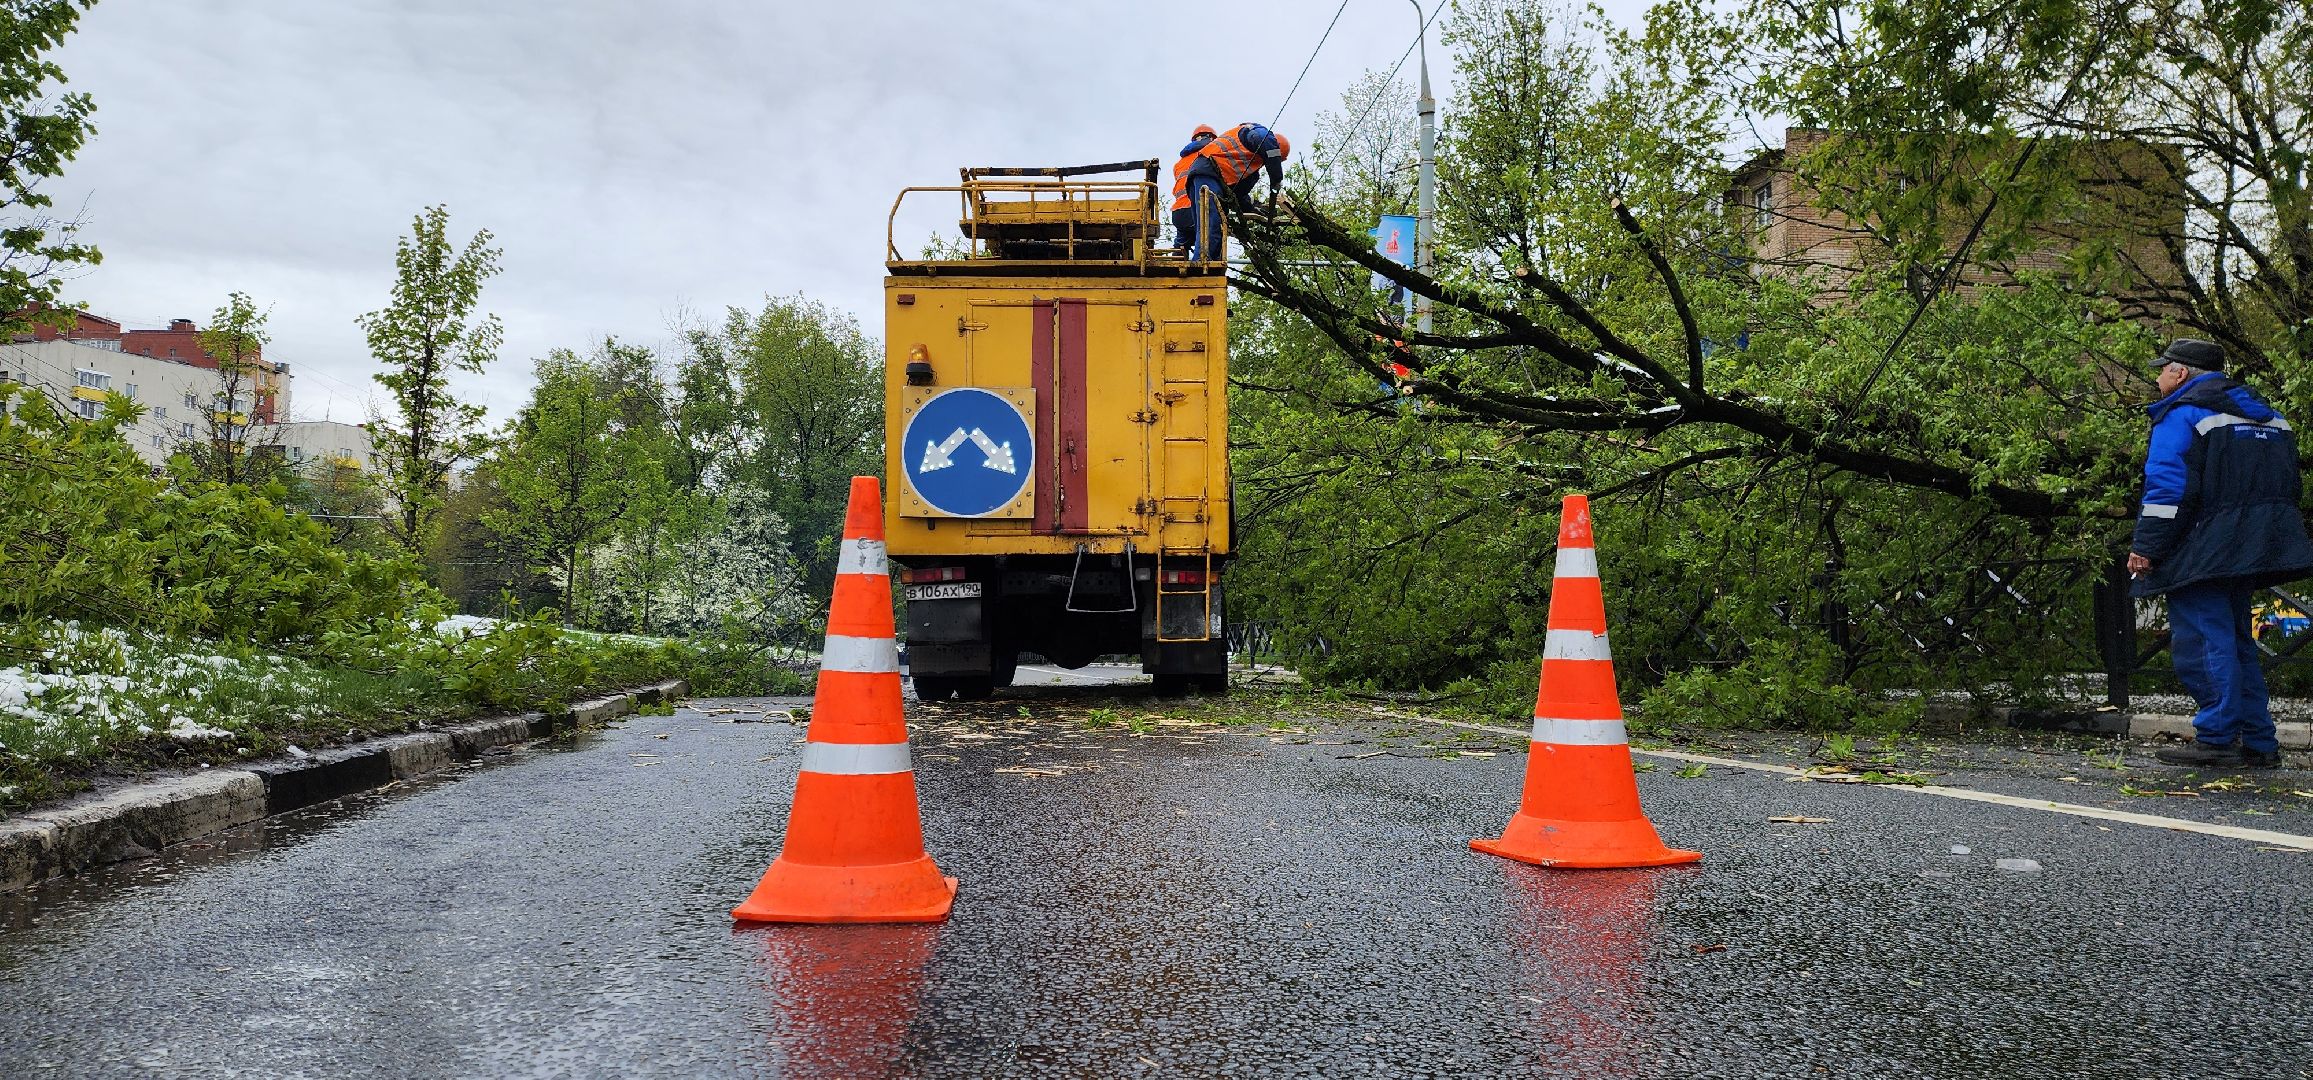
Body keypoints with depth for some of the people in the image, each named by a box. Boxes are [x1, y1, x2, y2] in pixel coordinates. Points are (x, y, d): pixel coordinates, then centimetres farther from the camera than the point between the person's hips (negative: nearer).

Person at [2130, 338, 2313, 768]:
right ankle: (2258, 743, 15)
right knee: (2234, 639, 15)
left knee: (2201, 639, -8)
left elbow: (2166, 486, -15)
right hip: (2255, 549, 9)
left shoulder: (2180, 413, -5)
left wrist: (2144, 547, -14)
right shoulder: (2265, 415, 21)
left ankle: (2217, 740, -11)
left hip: (2206, 551, -9)